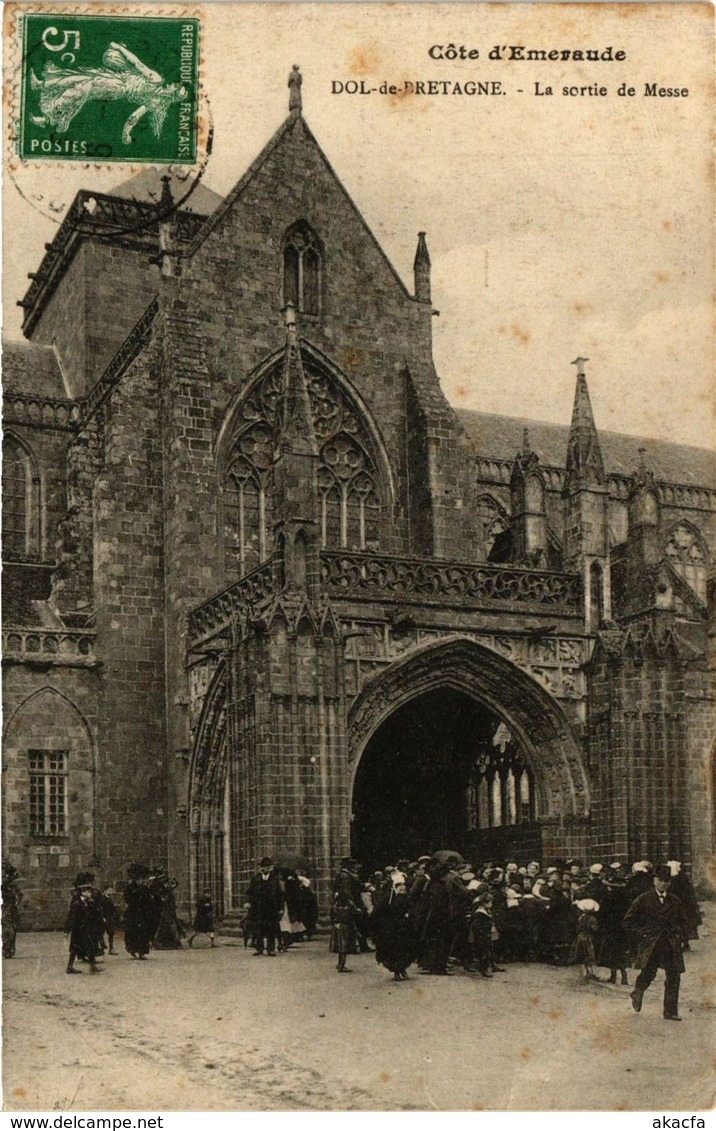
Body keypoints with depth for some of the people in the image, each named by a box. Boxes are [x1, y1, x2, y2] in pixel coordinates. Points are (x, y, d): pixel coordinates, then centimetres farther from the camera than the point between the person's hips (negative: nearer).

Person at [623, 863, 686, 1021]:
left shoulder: (674, 901, 12)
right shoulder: (643, 899, 0)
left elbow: (680, 922, 26)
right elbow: (628, 921, 2)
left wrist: (680, 938, 12)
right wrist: (641, 935, -4)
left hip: (671, 945, 3)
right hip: (650, 945, -3)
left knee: (674, 978, -2)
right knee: (648, 973, -11)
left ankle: (670, 1012, 7)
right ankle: (637, 993, 21)